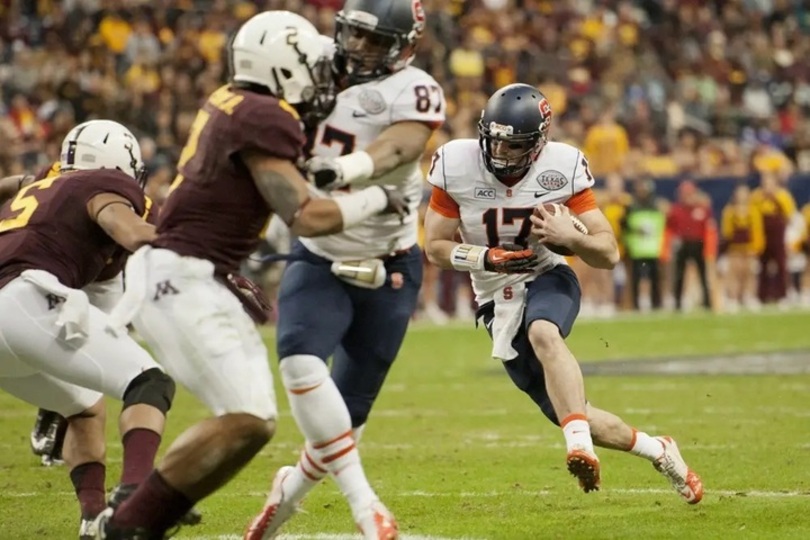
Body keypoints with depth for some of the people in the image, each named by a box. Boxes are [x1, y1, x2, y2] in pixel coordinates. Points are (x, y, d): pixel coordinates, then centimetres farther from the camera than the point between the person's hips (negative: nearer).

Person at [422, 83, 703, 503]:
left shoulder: (562, 167, -14)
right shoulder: (457, 165, -13)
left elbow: (609, 254, -10)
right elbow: (436, 248, -5)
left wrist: (569, 237, -31)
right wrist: (486, 258, -23)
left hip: (547, 278, -2)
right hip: (497, 299, 2)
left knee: (543, 333, -40)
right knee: (568, 414, 1)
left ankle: (580, 445, -47)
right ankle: (657, 451, 24)